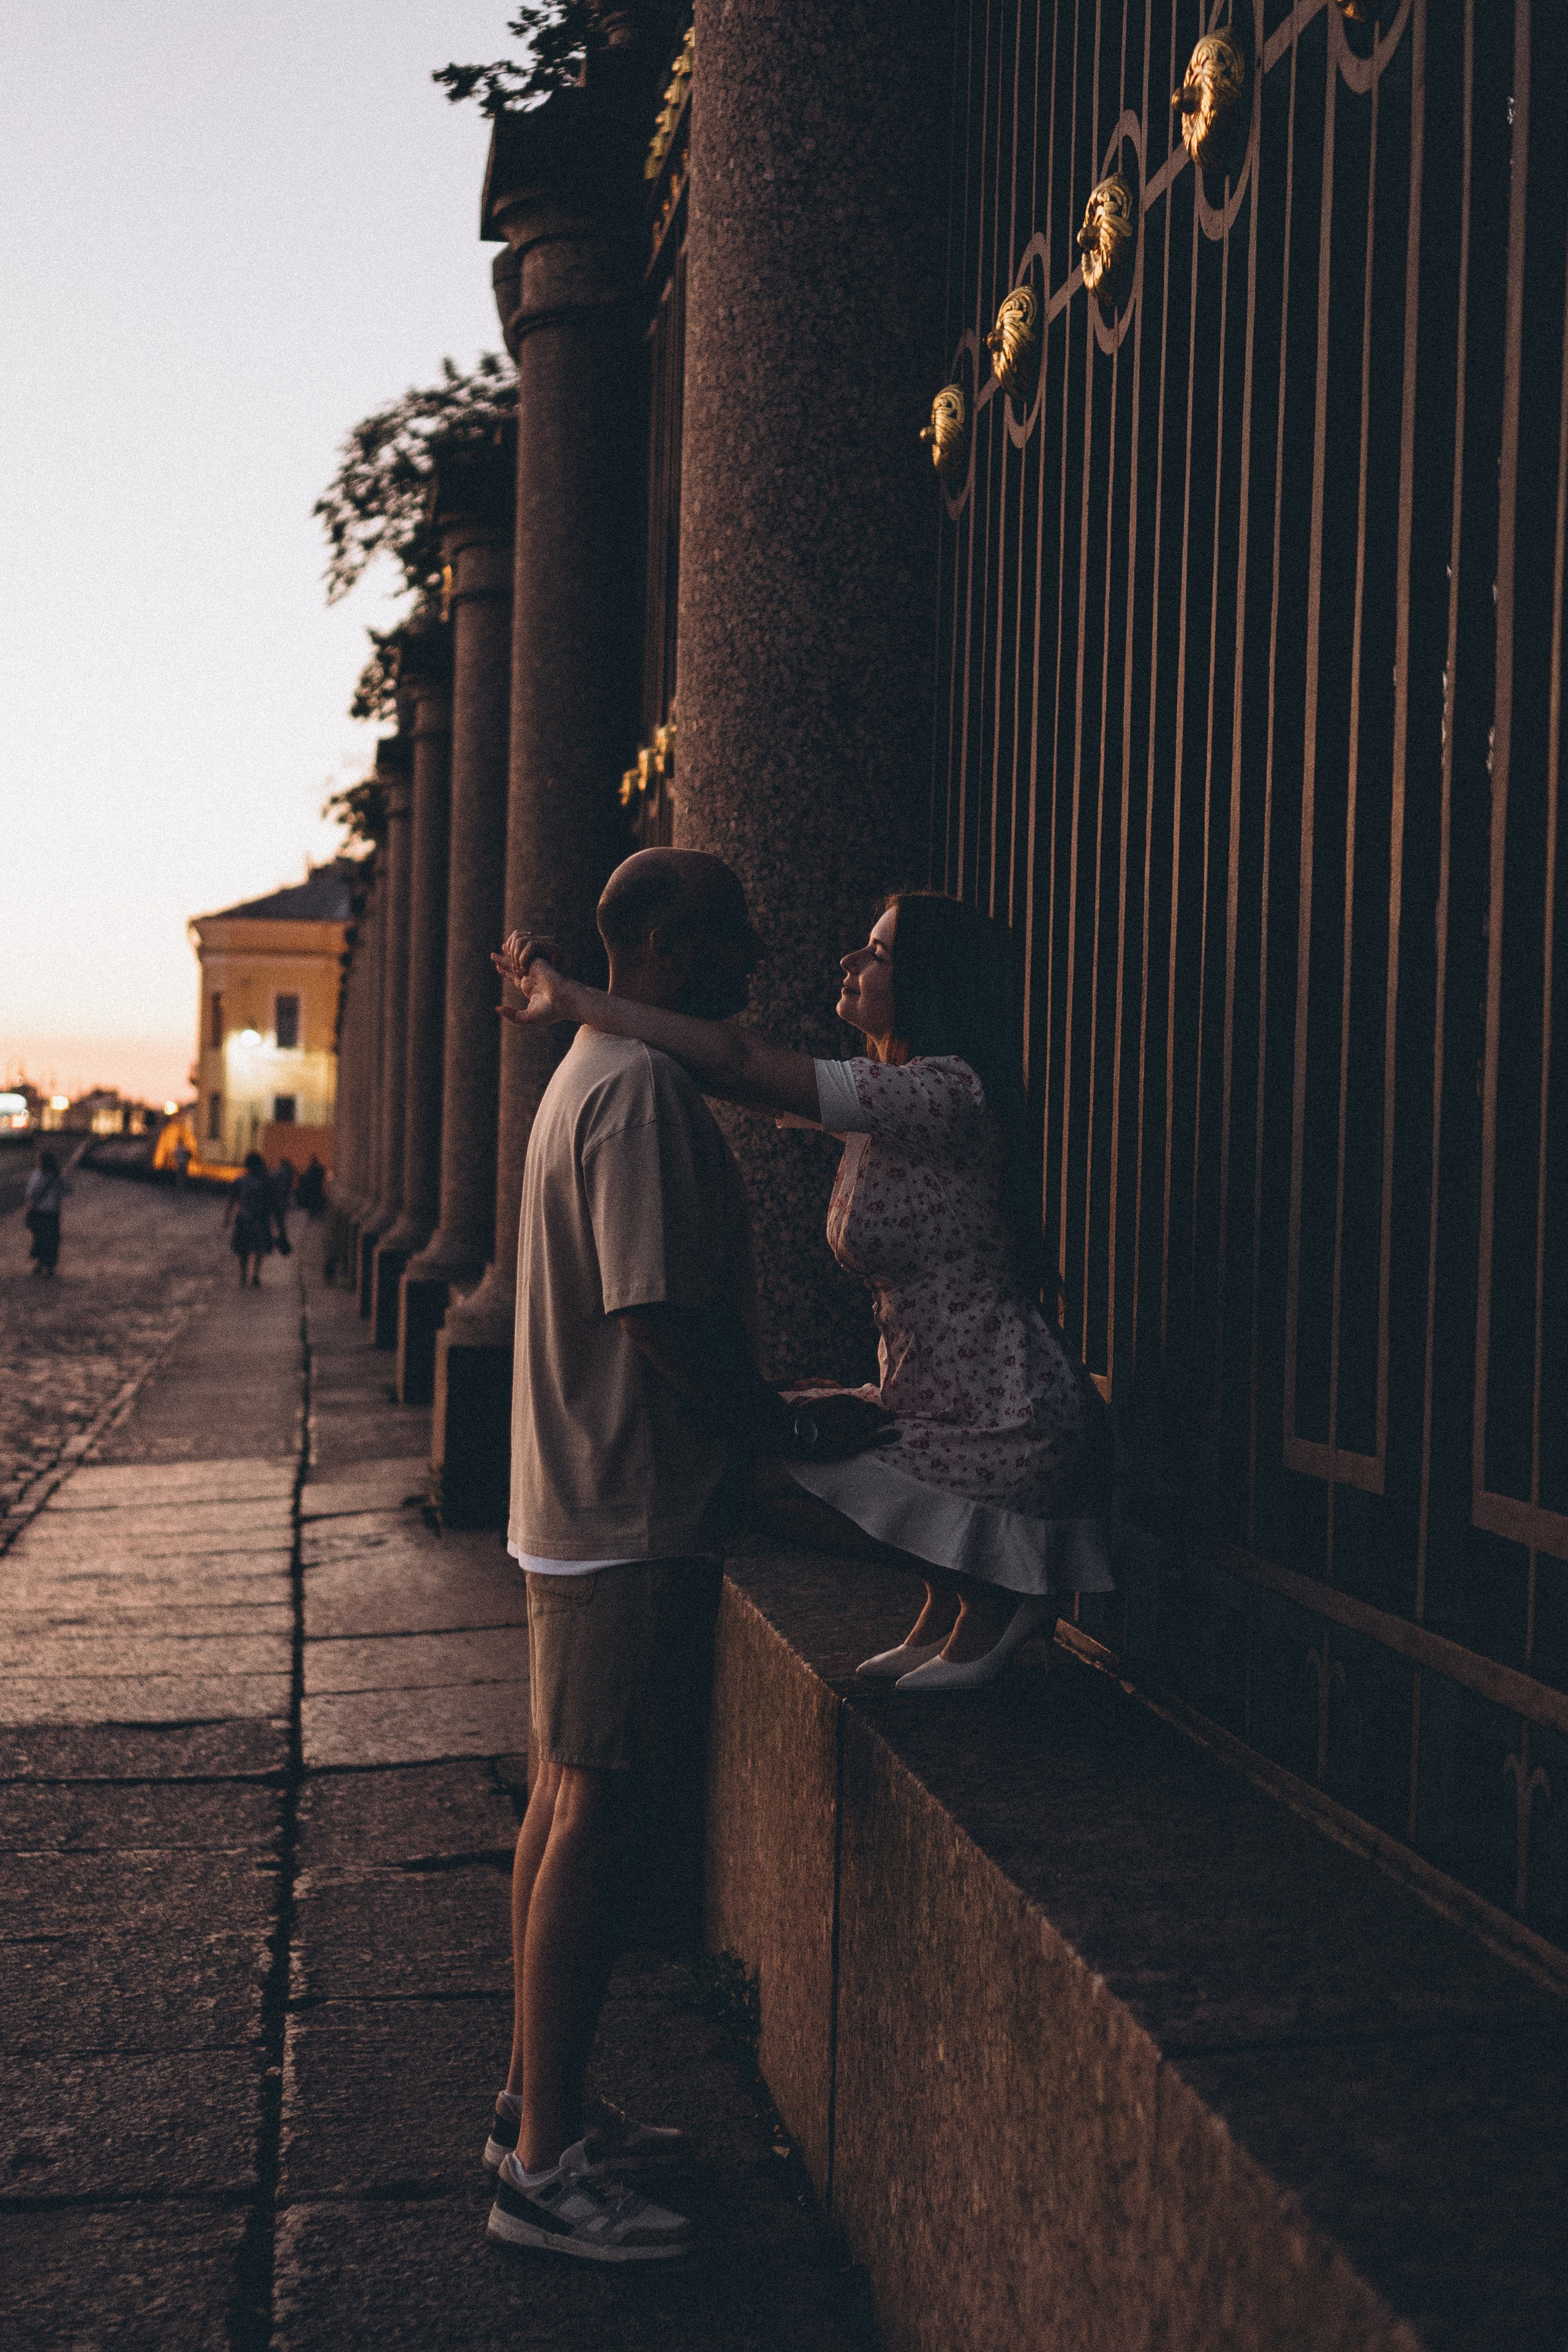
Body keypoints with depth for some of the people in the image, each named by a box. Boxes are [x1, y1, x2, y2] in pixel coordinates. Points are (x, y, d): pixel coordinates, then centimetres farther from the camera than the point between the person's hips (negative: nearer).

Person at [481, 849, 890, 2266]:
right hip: (632, 1512, -11)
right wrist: (799, 1431, -13)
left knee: (567, 1802, 15)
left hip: (577, 1502, 11)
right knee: (593, 1819, -5)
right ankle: (545, 2169, 2)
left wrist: (768, 1417, 17)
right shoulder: (644, 1089, -18)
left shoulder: (594, 1072, 15)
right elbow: (657, 1315, -24)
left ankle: (537, 2106, 26)